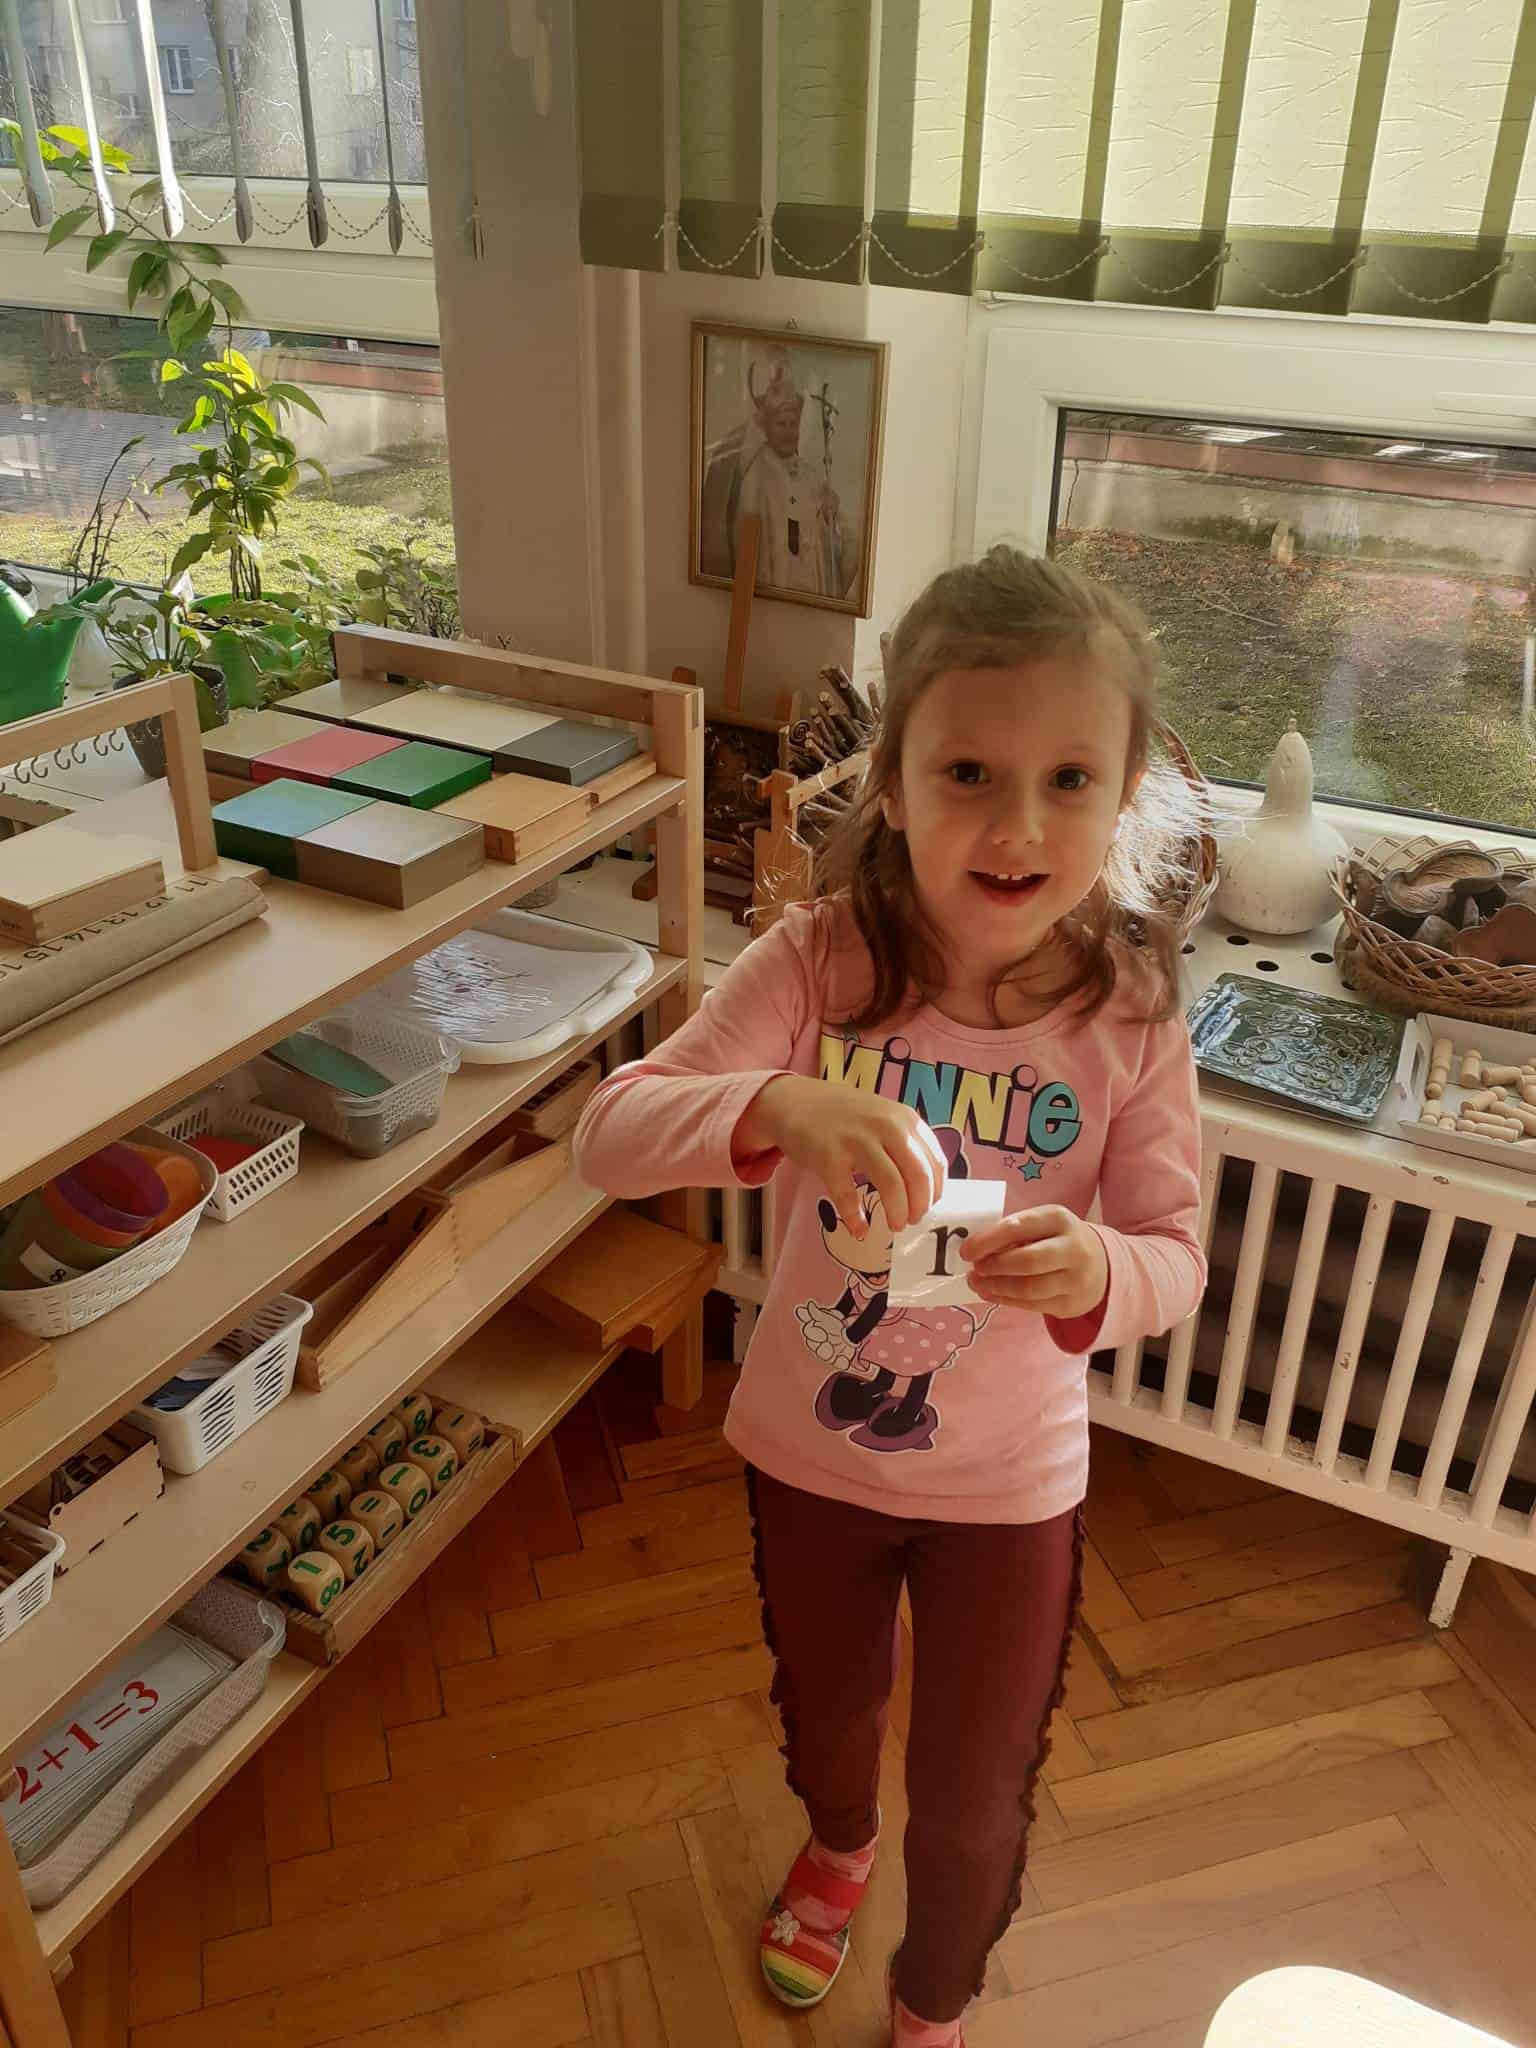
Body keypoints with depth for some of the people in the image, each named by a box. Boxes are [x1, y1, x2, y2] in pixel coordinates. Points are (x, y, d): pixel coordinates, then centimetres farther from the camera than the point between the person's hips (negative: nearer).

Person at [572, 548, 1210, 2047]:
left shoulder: (1128, 1016, -21)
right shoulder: (819, 962, -24)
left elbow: (1174, 1259, -13)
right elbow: (608, 1136, -30)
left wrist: (1093, 1275, -37)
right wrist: (776, 1108, -50)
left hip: (1009, 1485, 0)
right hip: (807, 1448, 1)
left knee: (975, 1800, 21)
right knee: (823, 1704, 31)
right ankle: (838, 1843, 69)